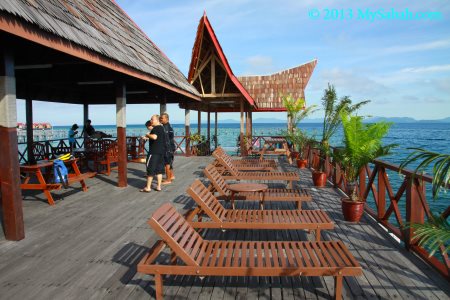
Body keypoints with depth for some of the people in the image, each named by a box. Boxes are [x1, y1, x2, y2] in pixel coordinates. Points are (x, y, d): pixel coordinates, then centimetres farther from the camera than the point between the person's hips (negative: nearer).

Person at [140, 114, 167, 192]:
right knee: (159, 169, 10)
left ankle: (148, 187, 4)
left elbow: (154, 137, -32)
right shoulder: (162, 128, 15)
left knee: (150, 168, -2)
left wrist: (148, 135, -14)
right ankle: (158, 186, 13)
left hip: (154, 151, -9)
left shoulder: (156, 128, -13)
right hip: (161, 151, 9)